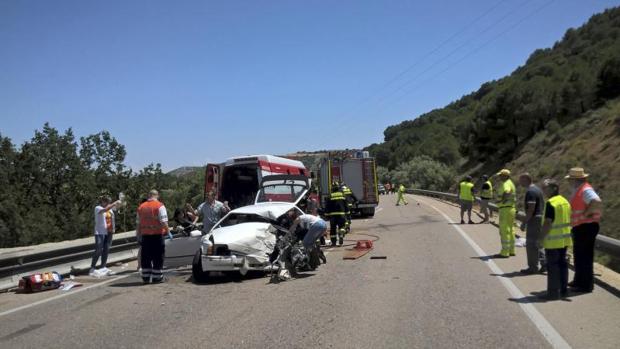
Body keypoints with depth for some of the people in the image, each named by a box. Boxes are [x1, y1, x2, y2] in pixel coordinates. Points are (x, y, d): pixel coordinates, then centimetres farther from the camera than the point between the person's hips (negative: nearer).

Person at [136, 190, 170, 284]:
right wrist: (168, 232, -4)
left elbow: (138, 224, 13)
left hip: (145, 235, 5)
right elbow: (163, 222, -14)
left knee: (145, 257, 11)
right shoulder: (159, 206, -7)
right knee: (158, 257, 2)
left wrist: (139, 236, 20)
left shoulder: (141, 207, 9)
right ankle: (157, 277, 2)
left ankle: (146, 277, 13)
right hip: (157, 235, -5)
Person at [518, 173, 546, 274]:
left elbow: (531, 209, -23)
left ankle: (533, 267, 4)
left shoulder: (530, 192, -18)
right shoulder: (537, 189, 15)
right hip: (541, 218, 10)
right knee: (538, 244, 16)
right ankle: (544, 264, 16)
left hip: (534, 219, -10)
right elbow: (542, 206, 20)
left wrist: (524, 222, -20)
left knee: (531, 244, -2)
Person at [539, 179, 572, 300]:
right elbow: (568, 220, 17)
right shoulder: (565, 201, 12)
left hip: (553, 240, -9)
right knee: (562, 263, 15)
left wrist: (541, 237, -15)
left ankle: (553, 292, -1)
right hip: (564, 239, 9)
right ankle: (563, 289, 22)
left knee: (552, 265, -3)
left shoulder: (550, 203, -16)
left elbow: (548, 223, -20)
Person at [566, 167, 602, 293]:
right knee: (578, 255, 19)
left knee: (585, 256, -4)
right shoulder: (578, 190, 14)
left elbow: (597, 202, -35)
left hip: (586, 227, -11)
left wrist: (586, 213, -26)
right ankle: (579, 281, 30)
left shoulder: (586, 190, -19)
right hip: (579, 227, 11)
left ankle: (587, 284, 4)